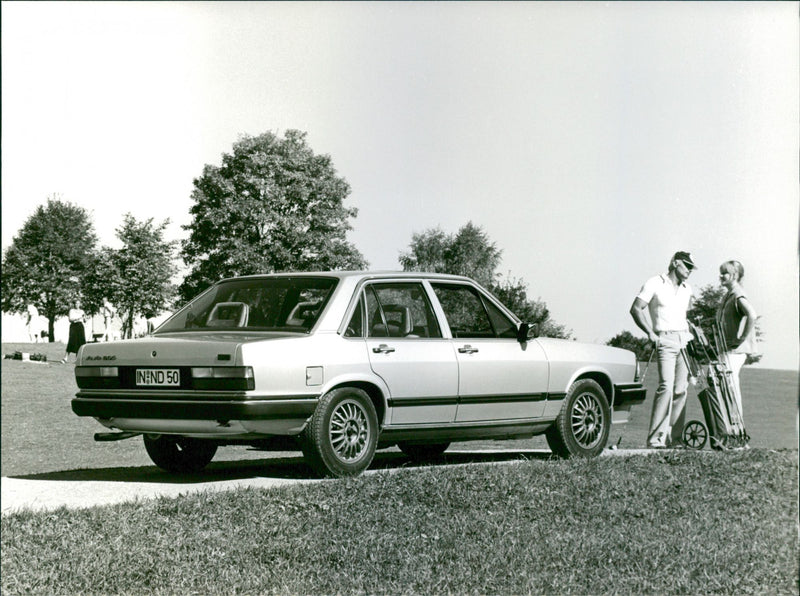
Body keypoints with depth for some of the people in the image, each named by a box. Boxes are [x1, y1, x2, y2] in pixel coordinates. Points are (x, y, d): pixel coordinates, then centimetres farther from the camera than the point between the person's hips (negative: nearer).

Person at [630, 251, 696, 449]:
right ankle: (655, 437, -18)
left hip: (684, 340, 7)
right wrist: (651, 333, -11)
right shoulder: (655, 284, -1)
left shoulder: (687, 289, 20)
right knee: (666, 386, -19)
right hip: (665, 340, -7)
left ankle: (674, 437, 7)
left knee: (681, 389, 1)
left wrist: (692, 330, 13)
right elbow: (636, 309, -5)